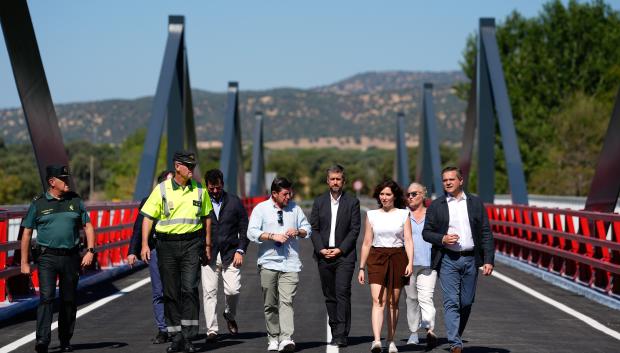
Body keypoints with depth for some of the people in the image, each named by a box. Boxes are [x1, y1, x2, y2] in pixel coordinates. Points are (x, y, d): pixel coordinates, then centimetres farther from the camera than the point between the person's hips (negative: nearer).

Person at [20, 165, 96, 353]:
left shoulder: (75, 201, 9)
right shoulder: (39, 204, 2)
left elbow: (88, 226, 12)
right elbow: (27, 233, 5)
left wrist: (90, 251, -1)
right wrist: (24, 262, 1)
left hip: (71, 257, 3)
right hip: (47, 257, -3)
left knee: (69, 300, 8)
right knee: (46, 296, -15)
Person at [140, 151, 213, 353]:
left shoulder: (199, 189, 6)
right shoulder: (162, 189, 0)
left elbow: (206, 217, 17)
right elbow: (148, 217, 2)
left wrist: (207, 244, 16)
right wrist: (144, 244, -7)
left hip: (192, 243, 0)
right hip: (167, 244, 0)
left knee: (189, 288, -12)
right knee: (170, 292, 4)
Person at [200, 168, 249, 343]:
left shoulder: (234, 202, 6)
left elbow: (244, 229, 9)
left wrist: (240, 250, -1)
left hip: (230, 255, 1)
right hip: (208, 255, 0)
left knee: (233, 290, -7)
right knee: (209, 292, -4)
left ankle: (230, 315, 23)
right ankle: (211, 329, 2)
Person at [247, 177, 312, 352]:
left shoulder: (295, 208, 13)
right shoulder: (261, 209, 3)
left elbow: (307, 229, 19)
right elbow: (252, 232, -6)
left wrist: (298, 232, -3)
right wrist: (272, 236, -16)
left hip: (290, 264, 1)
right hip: (268, 264, -1)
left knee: (286, 301, -12)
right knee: (270, 304, 4)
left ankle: (286, 339, -20)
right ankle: (273, 338, 15)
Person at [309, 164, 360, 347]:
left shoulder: (352, 202, 3)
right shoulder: (319, 202, 11)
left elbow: (355, 230, -2)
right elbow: (314, 228, 7)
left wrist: (340, 249, -11)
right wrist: (321, 249, -7)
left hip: (344, 255, -3)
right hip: (324, 255, 3)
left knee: (342, 293, -13)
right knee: (329, 296, 7)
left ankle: (341, 335, -15)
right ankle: (335, 331, 15)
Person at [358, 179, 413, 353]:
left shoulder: (403, 214, 6)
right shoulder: (372, 215, 9)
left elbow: (408, 240, 0)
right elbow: (367, 243, 11)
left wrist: (410, 262, -14)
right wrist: (361, 268, 9)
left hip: (397, 258, 0)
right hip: (377, 259, 0)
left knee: (393, 302, 5)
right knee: (378, 301, -14)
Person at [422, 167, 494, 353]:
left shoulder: (476, 203, 7)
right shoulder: (436, 206, 4)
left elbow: (486, 233, 5)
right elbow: (426, 232, 6)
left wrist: (489, 260, -3)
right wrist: (442, 239, -14)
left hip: (470, 259, 2)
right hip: (448, 260, -2)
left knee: (466, 303, 8)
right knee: (451, 302, -10)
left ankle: (456, 336, 27)